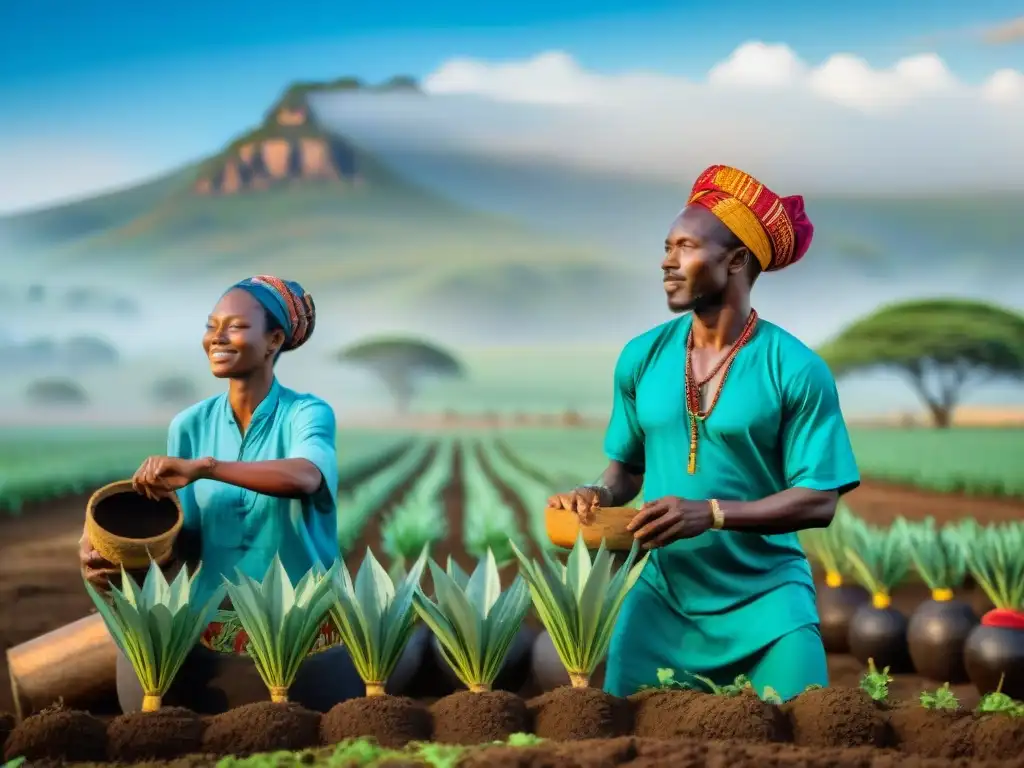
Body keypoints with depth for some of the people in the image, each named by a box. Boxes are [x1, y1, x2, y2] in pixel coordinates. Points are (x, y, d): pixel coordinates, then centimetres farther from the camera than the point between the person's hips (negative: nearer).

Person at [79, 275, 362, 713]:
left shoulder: (307, 414, -8)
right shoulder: (190, 425, 3)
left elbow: (304, 477, -32)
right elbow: (182, 542, 2)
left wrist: (203, 467, -41)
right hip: (213, 633, 3)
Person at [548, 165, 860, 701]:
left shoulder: (795, 369, -10)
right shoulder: (642, 357, 3)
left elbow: (818, 500, -13)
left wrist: (711, 514, -23)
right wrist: (600, 494, -9)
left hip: (765, 597, -3)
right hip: (663, 593, 3)